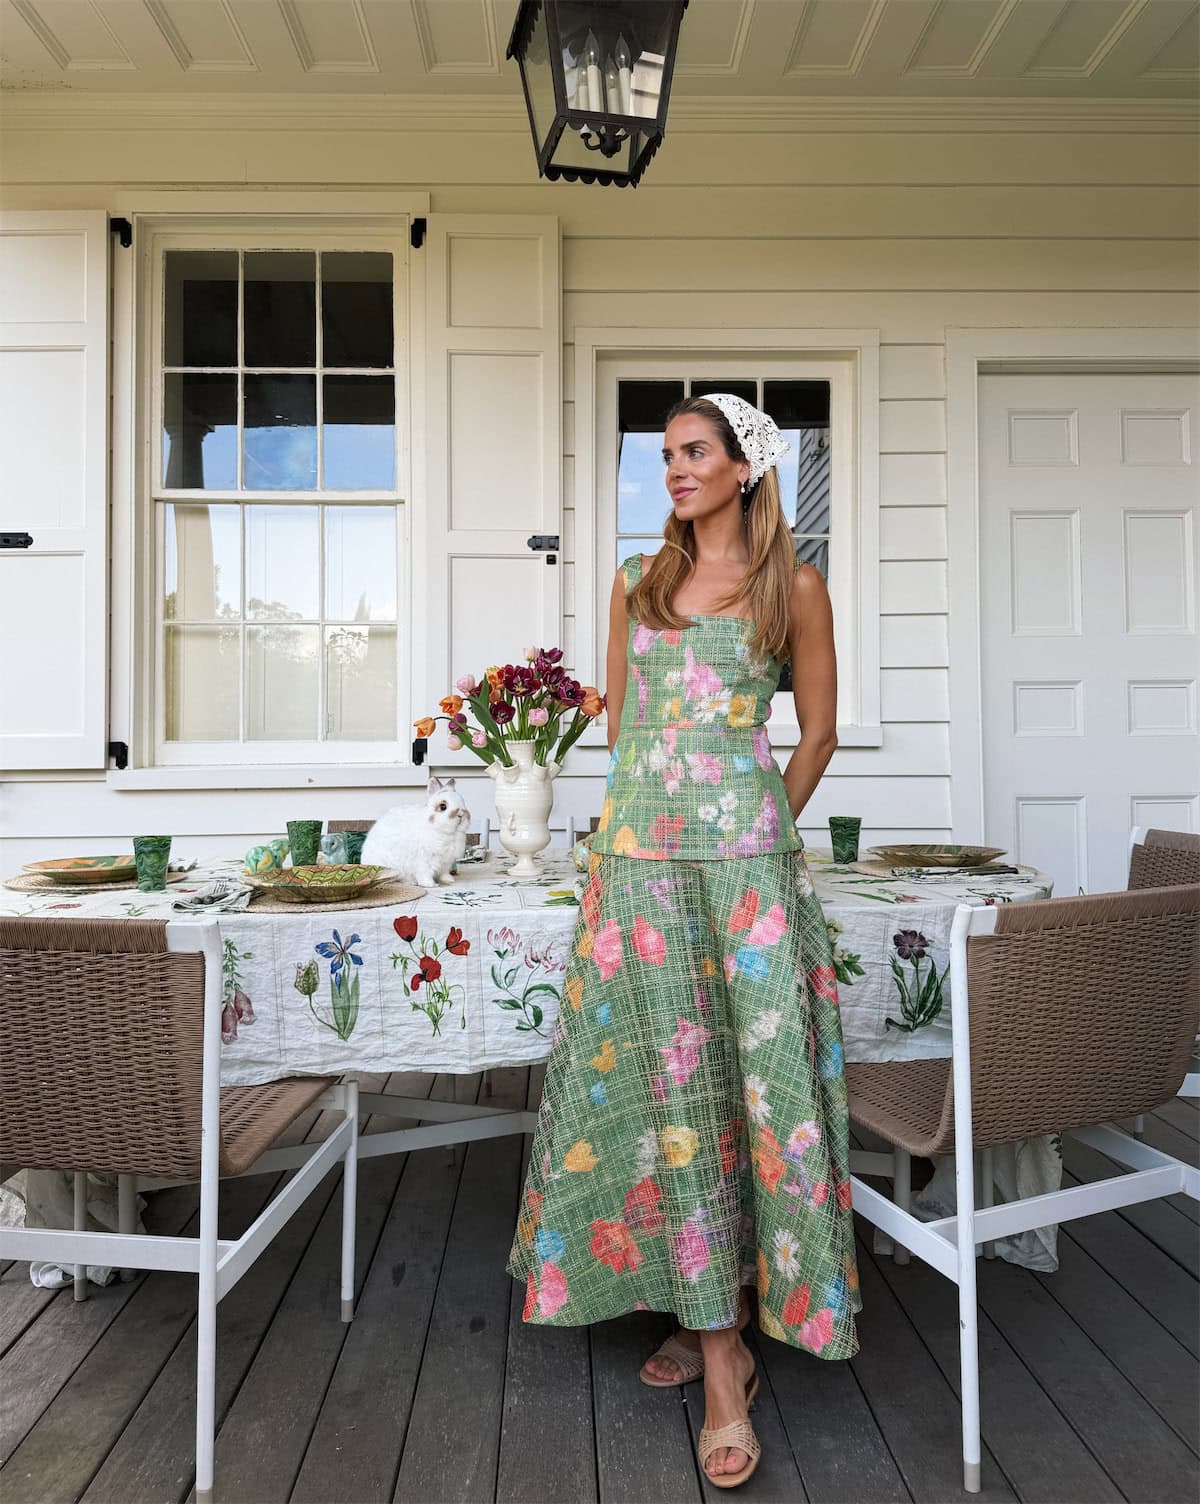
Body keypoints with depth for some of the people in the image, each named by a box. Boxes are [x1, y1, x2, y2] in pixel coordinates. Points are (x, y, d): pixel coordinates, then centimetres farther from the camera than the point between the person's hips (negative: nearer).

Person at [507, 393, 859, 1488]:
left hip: (744, 850, -3)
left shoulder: (793, 587, 4)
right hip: (639, 847, 3)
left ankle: (720, 1324, 14)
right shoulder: (637, 581, 14)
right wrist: (657, 820, 12)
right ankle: (715, 1341, 19)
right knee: (664, 1079, 4)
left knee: (751, 1073, -2)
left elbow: (819, 730, 8)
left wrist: (759, 833, 7)